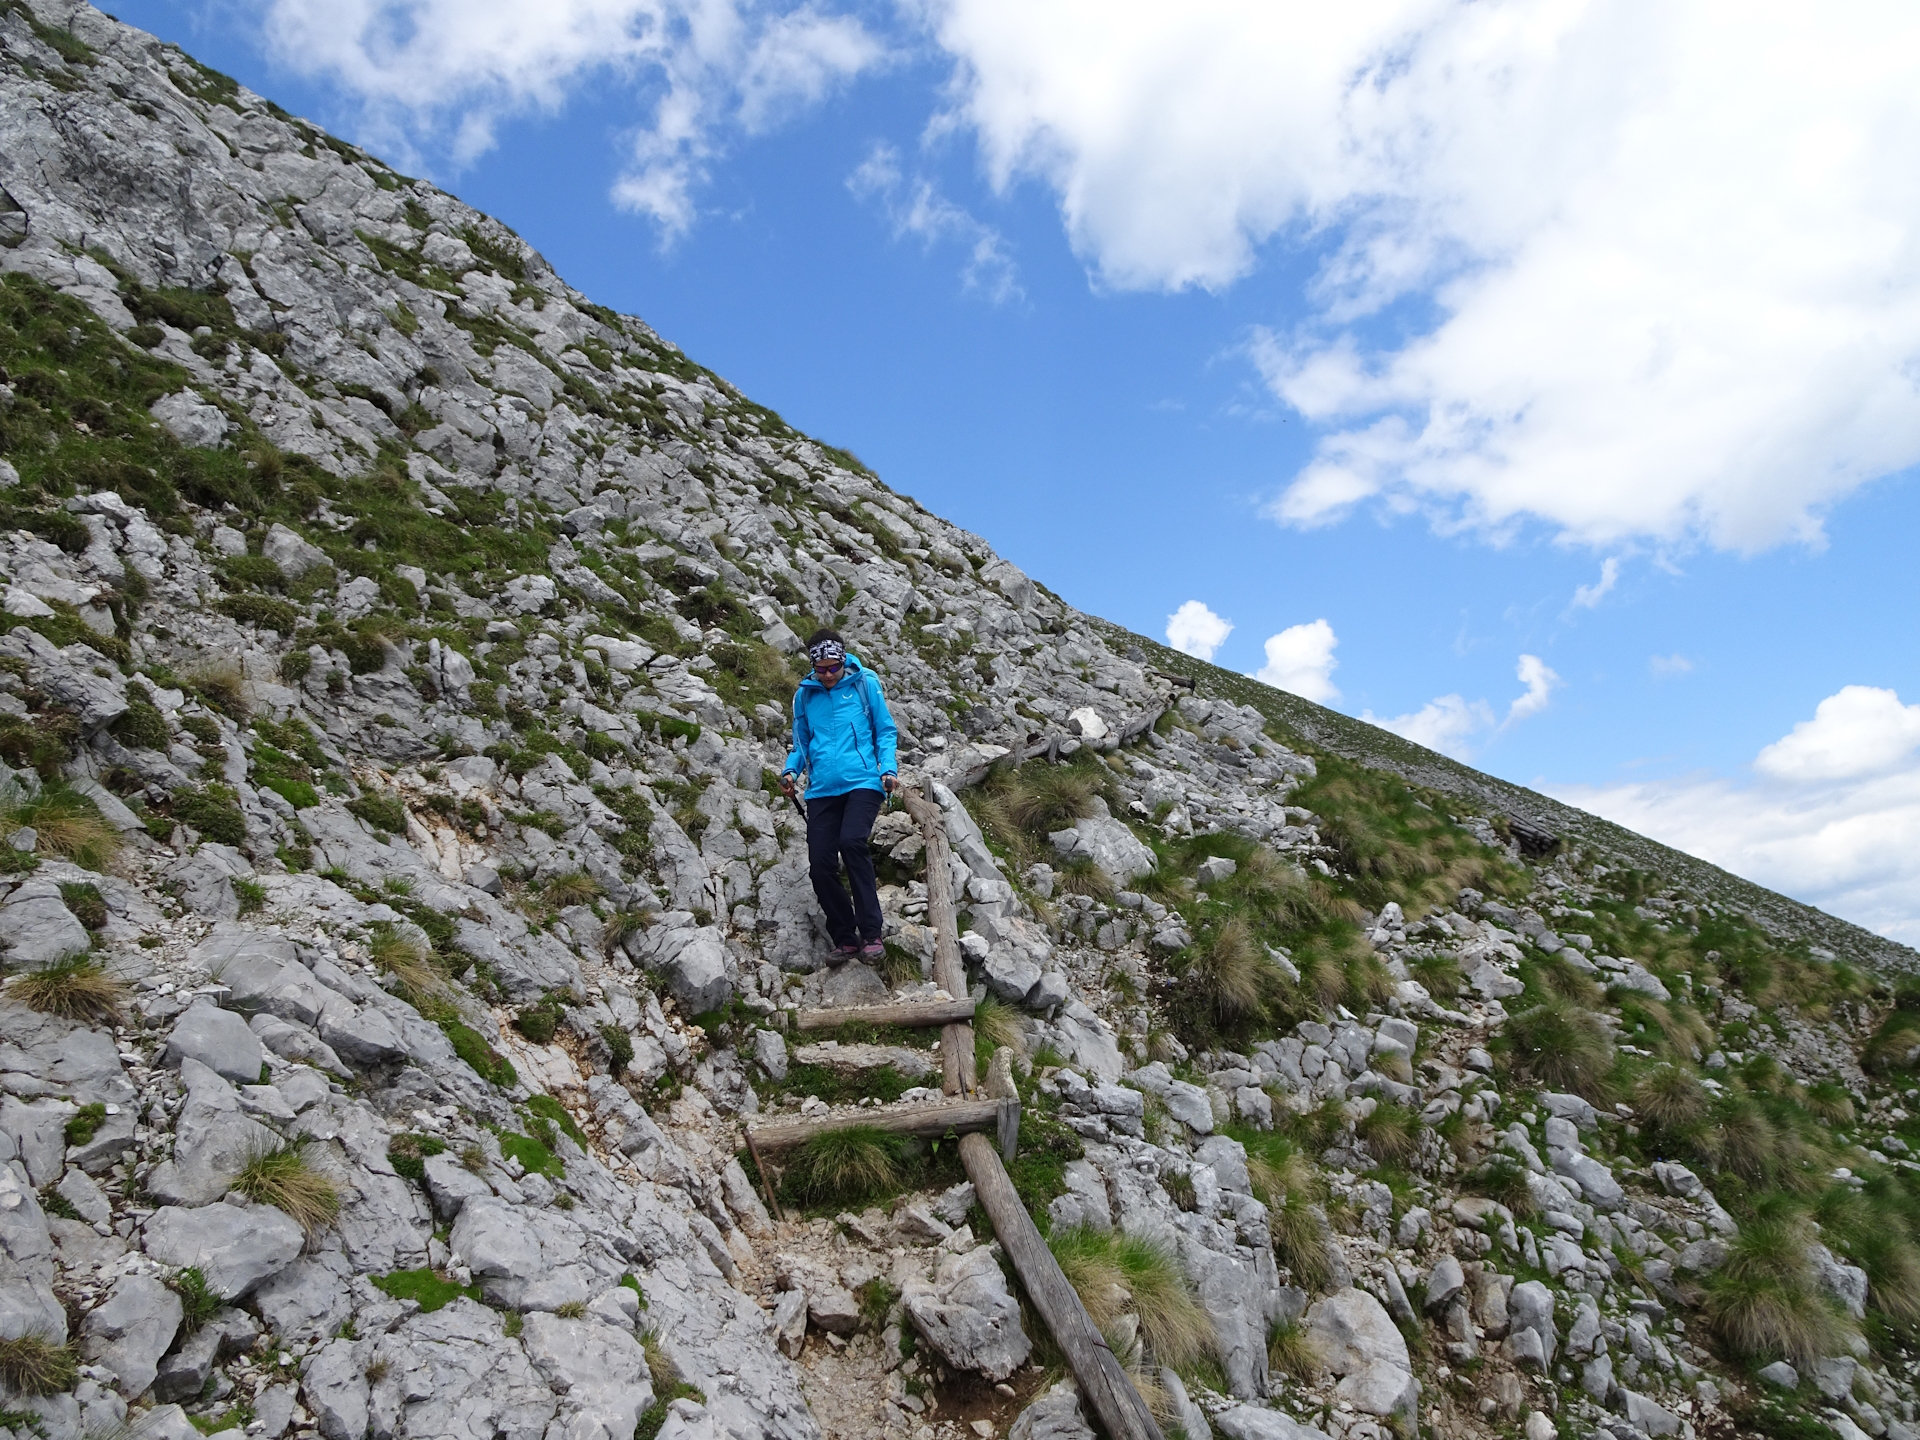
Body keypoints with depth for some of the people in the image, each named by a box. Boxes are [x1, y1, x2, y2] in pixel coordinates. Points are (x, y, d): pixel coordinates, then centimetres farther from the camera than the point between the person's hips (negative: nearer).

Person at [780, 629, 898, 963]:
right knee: (820, 865, -5)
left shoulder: (865, 683, 4)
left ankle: (871, 933, -18)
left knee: (851, 842, -27)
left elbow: (885, 731, 7)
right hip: (822, 789, 4)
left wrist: (888, 768, -8)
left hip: (862, 782, -4)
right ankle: (845, 939, 13)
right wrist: (791, 770, 2)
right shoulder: (804, 694, 12)